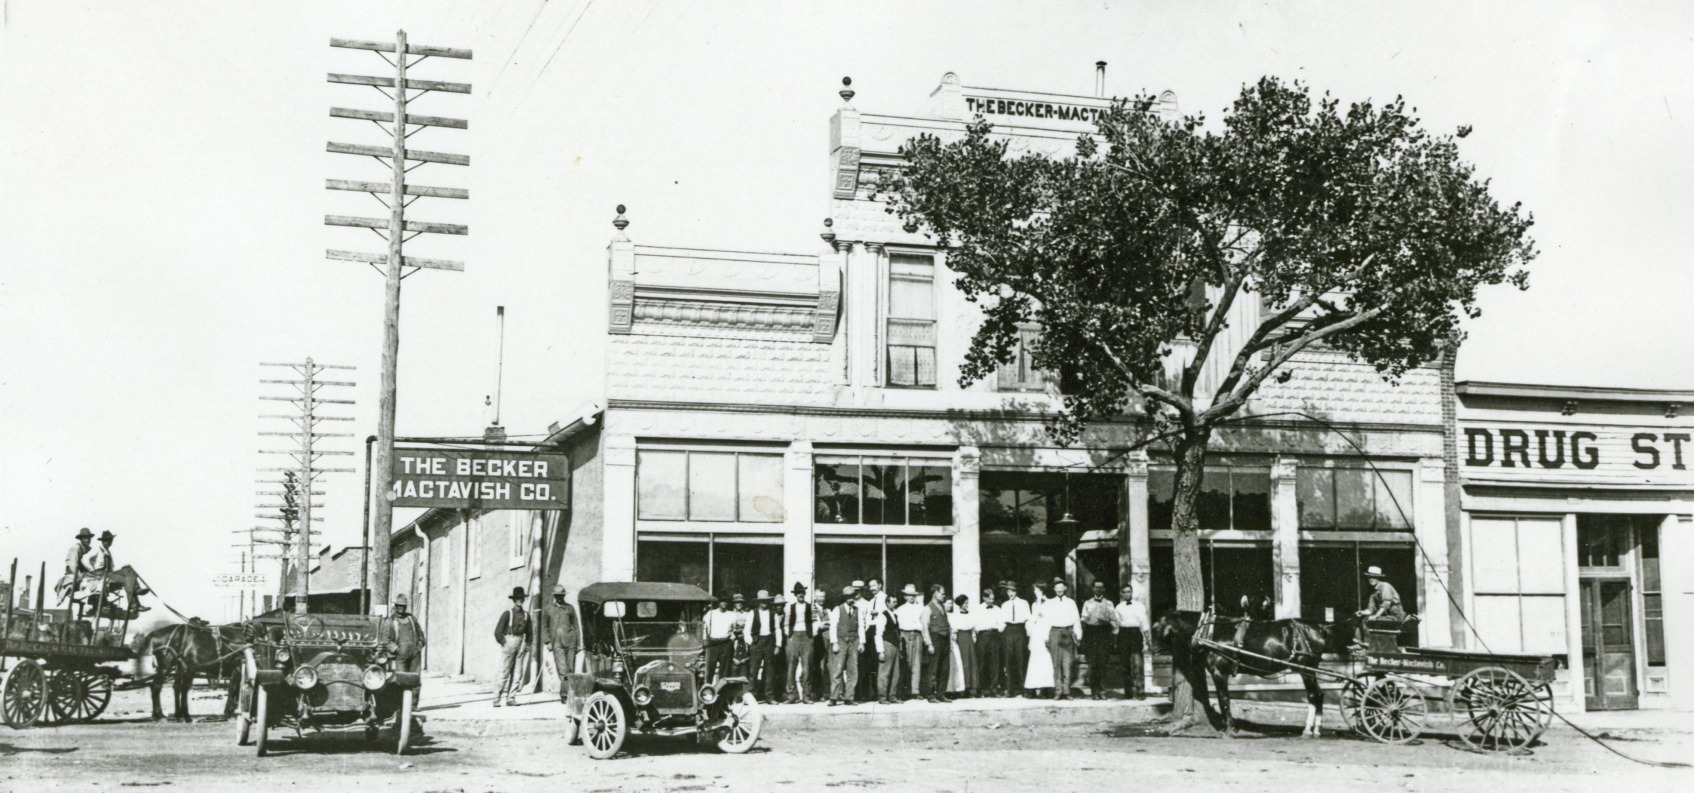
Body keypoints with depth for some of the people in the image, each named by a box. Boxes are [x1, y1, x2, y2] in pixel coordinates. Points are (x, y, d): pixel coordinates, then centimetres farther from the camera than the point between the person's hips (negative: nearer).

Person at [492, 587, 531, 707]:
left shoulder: (526, 615, 9)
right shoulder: (507, 613, -6)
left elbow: (528, 631, 19)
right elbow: (498, 631, -6)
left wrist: (527, 643, 11)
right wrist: (503, 643, -7)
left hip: (520, 644, 5)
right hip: (509, 642, -5)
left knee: (517, 673, 2)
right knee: (504, 672, -6)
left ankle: (511, 698, 7)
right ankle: (497, 698, -1)